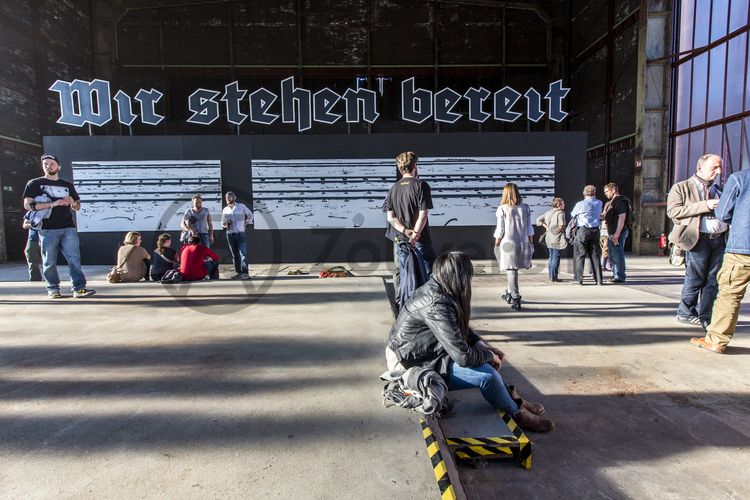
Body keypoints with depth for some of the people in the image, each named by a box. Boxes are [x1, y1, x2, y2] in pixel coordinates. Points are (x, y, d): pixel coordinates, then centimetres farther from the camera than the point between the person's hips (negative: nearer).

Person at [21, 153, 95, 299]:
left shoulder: (68, 185, 19)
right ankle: (53, 289, 14)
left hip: (68, 228, 2)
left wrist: (73, 202, -3)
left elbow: (77, 207, 22)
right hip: (47, 229, -2)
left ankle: (79, 288, -8)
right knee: (49, 262, 3)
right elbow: (28, 205, -2)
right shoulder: (35, 184, 9)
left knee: (74, 259, -7)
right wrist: (52, 204, -14)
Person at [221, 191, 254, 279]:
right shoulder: (225, 210, 10)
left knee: (243, 253, -11)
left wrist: (247, 223, 8)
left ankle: (245, 273, -14)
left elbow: (250, 215, 16)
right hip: (230, 234, 3)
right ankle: (238, 272, 11)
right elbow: (222, 223, 17)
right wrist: (226, 225, -5)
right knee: (234, 255, 5)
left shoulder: (241, 206, 3)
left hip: (241, 233, -3)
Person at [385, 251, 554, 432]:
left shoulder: (435, 289, -2)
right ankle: (517, 414, 9)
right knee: (487, 374, -17)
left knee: (484, 357, 12)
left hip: (420, 352, 10)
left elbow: (461, 327, 13)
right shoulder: (438, 305, -30)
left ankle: (513, 398, 21)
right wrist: (489, 356, -9)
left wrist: (483, 345, 0)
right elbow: (464, 356, -28)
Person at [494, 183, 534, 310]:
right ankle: (509, 293, 35)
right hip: (523, 244, 4)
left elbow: (500, 231, -7)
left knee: (511, 271, 3)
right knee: (513, 271, 20)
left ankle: (516, 299, 3)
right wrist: (531, 244, 15)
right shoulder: (525, 208, 2)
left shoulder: (502, 209, -9)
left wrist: (496, 245, 4)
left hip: (508, 244, -4)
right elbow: (529, 229, 5)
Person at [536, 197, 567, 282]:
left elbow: (538, 220, 11)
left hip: (549, 239, 7)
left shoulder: (548, 212, 10)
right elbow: (561, 225, -24)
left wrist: (545, 226, 6)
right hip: (557, 240, -7)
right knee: (556, 258, -1)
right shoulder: (561, 213, -12)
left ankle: (551, 276, 22)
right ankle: (553, 277, 1)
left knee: (551, 257, 16)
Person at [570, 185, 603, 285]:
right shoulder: (599, 203, 5)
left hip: (582, 230, -4)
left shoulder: (580, 204, -8)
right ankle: (599, 279, 11)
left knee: (580, 255, 2)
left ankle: (578, 279, 3)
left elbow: (572, 215, 5)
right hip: (595, 231, 4)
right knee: (595, 255, 9)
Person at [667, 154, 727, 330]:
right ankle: (686, 313, 14)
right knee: (694, 279, 0)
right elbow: (673, 211, -11)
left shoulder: (718, 189, 22)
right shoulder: (681, 187, 2)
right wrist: (704, 205, -16)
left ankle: (704, 316, 13)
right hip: (698, 239, -6)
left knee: (713, 280, 5)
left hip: (719, 239, 6)